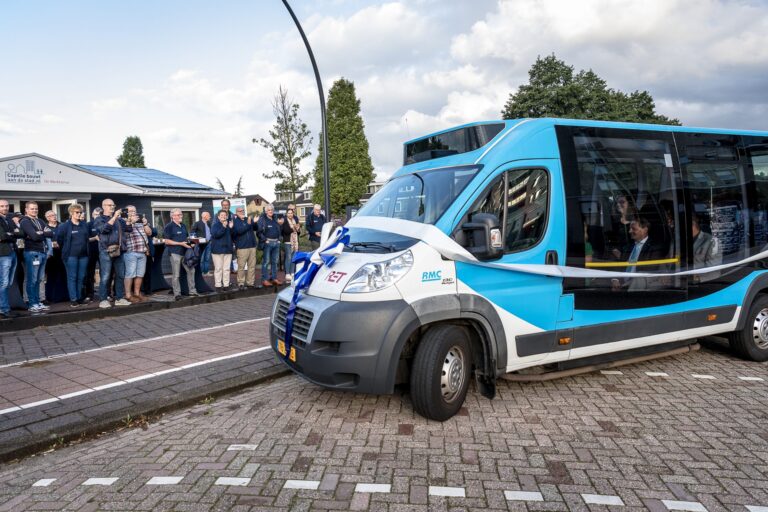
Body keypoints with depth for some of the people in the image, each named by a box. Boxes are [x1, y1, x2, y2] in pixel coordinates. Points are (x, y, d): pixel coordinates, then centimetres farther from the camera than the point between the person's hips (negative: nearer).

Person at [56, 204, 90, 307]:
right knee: (72, 277, -1)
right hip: (71, 255, -4)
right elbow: (59, 238, -2)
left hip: (83, 255, 5)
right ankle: (73, 299, 1)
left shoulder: (84, 224, 9)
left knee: (81, 277, 9)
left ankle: (80, 297, 17)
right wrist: (66, 248, 5)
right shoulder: (65, 225, -6)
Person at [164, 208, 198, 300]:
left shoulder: (183, 225, 15)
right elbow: (167, 241, -12)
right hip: (175, 253, -7)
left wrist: (189, 240, 3)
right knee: (176, 275, -1)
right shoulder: (169, 226, -7)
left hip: (185, 252, 7)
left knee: (191, 270, 7)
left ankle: (192, 291, 17)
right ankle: (177, 293, 7)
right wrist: (181, 243, -17)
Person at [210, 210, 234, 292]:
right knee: (218, 269, -3)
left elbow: (233, 235, 10)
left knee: (227, 269, 4)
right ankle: (218, 285, 2)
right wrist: (223, 227, -25)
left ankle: (226, 284, 9)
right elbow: (215, 234, -18)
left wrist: (231, 228, -6)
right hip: (218, 250, -4)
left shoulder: (229, 224, 12)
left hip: (228, 249, 4)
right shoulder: (215, 225, -1)